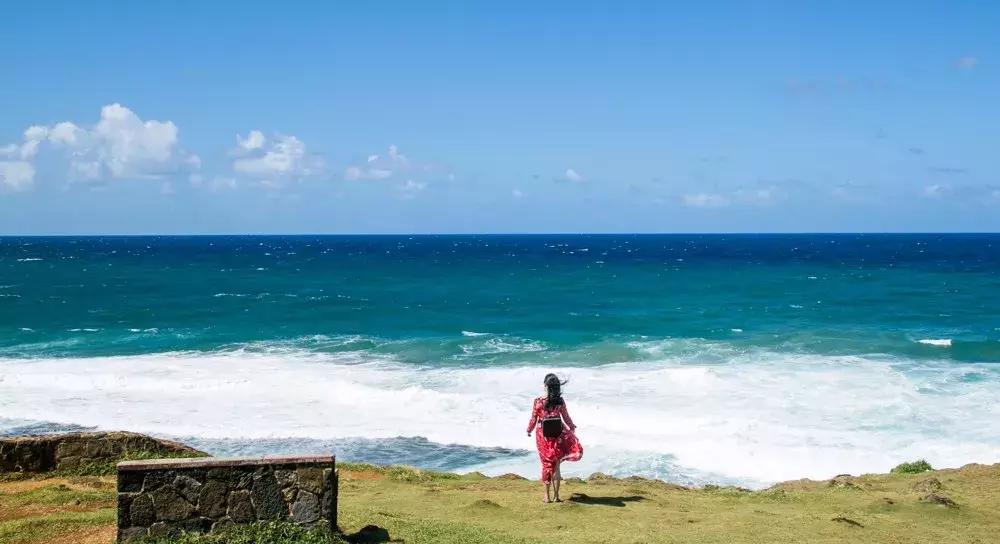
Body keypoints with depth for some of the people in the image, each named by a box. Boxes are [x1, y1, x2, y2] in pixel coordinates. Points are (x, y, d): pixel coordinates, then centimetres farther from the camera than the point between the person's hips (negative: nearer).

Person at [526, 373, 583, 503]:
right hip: (557, 435, 1)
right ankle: (556, 495, 10)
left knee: (546, 465, 11)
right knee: (556, 466, 11)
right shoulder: (560, 401, -8)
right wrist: (572, 427, 23)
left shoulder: (538, 402, -12)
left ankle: (547, 496, 14)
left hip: (543, 435, -1)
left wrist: (529, 430, 15)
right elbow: (566, 418, 3)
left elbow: (534, 419, -4)